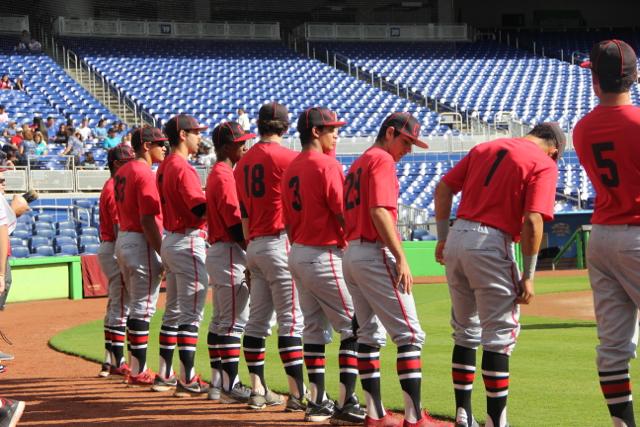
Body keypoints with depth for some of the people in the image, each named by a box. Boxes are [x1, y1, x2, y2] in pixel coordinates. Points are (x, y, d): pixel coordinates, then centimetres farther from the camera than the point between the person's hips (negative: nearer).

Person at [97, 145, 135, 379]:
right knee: (121, 308, -8)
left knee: (115, 307, 14)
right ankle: (118, 363, -6)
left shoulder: (111, 187, 17)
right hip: (117, 251, -11)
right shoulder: (116, 189, -15)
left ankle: (110, 361, 19)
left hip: (108, 249, 11)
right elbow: (119, 228, -21)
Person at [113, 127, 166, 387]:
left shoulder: (122, 172, 14)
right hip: (141, 243, -10)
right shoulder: (145, 174, -15)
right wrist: (163, 255, -20)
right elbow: (148, 221, -21)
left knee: (136, 306, 16)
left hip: (123, 239, 10)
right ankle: (138, 372, -4)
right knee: (143, 308, -6)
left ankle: (137, 368, 20)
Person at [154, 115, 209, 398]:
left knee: (173, 310, 15)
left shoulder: (164, 167, 13)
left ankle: (165, 375, 20)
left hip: (170, 241, 10)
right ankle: (188, 381, -8)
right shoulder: (183, 168, -16)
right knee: (191, 313, -7)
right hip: (188, 243, -10)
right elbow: (201, 208, -26)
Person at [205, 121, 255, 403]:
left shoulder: (216, 174, 17)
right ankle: (229, 386, -9)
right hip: (230, 254, -11)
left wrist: (249, 254, 16)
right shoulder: (225, 176, -14)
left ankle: (218, 382, 18)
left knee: (221, 320, 13)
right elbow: (236, 224, -19)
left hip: (217, 251, 11)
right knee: (234, 321, -9)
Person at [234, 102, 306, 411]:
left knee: (257, 319, 10)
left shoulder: (244, 161, 14)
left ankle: (258, 391, 13)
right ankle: (298, 394, -11)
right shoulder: (285, 157, -10)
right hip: (280, 243, -8)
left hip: (254, 245, 8)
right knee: (291, 319, -8)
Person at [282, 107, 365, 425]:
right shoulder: (327, 164, -14)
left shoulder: (291, 169, 12)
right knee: (353, 328, -5)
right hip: (325, 255, -9)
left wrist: (300, 248, 20)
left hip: (297, 253, 9)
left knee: (314, 329, 13)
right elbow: (345, 215, -18)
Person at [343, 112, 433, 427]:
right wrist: (401, 258, -22)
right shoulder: (382, 160, -7)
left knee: (370, 335, 12)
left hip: (350, 254, 10)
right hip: (375, 254, -10)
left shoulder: (357, 164, 21)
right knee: (409, 333, -10)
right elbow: (379, 211, -19)